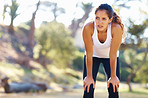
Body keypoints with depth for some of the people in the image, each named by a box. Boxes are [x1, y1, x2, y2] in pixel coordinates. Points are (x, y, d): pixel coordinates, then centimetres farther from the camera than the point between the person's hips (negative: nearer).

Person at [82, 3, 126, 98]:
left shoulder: (116, 29, -34)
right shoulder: (88, 28, -33)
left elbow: (113, 55, -27)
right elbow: (89, 54, -26)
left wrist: (113, 76, -18)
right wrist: (89, 76, -18)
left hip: (109, 57, 0)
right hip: (94, 56, 0)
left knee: (114, 89, -7)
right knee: (88, 89, -8)